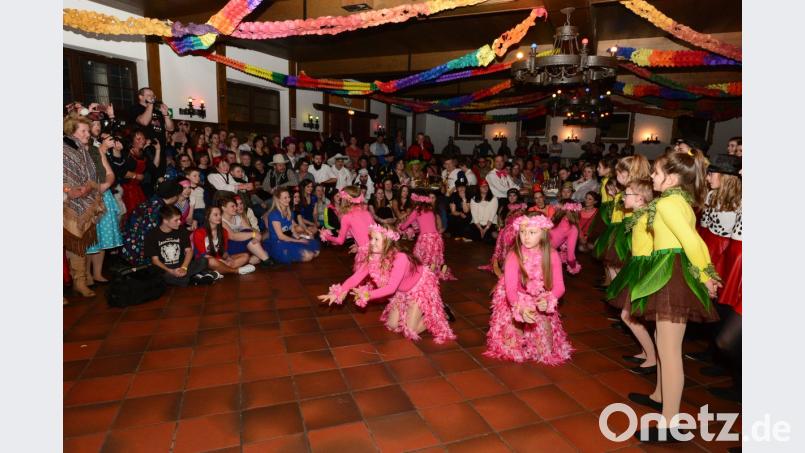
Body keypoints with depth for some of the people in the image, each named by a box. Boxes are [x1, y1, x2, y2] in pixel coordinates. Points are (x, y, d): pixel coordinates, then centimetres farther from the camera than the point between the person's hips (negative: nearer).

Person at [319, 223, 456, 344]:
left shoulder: (400, 258, -39)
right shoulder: (373, 258, -18)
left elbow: (391, 287, -38)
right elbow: (356, 277, -23)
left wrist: (368, 295, -43)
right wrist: (339, 292, -35)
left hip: (421, 287, -6)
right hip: (403, 291, 7)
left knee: (410, 330, -8)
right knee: (392, 325, 8)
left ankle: (438, 316, 14)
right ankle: (413, 311, 29)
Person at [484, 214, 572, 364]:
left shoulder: (551, 255, -15)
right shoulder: (514, 256, -23)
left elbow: (559, 286, -14)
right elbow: (510, 288, -30)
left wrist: (547, 300, -36)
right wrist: (520, 308, -49)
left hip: (540, 302, 2)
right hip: (516, 302, -2)